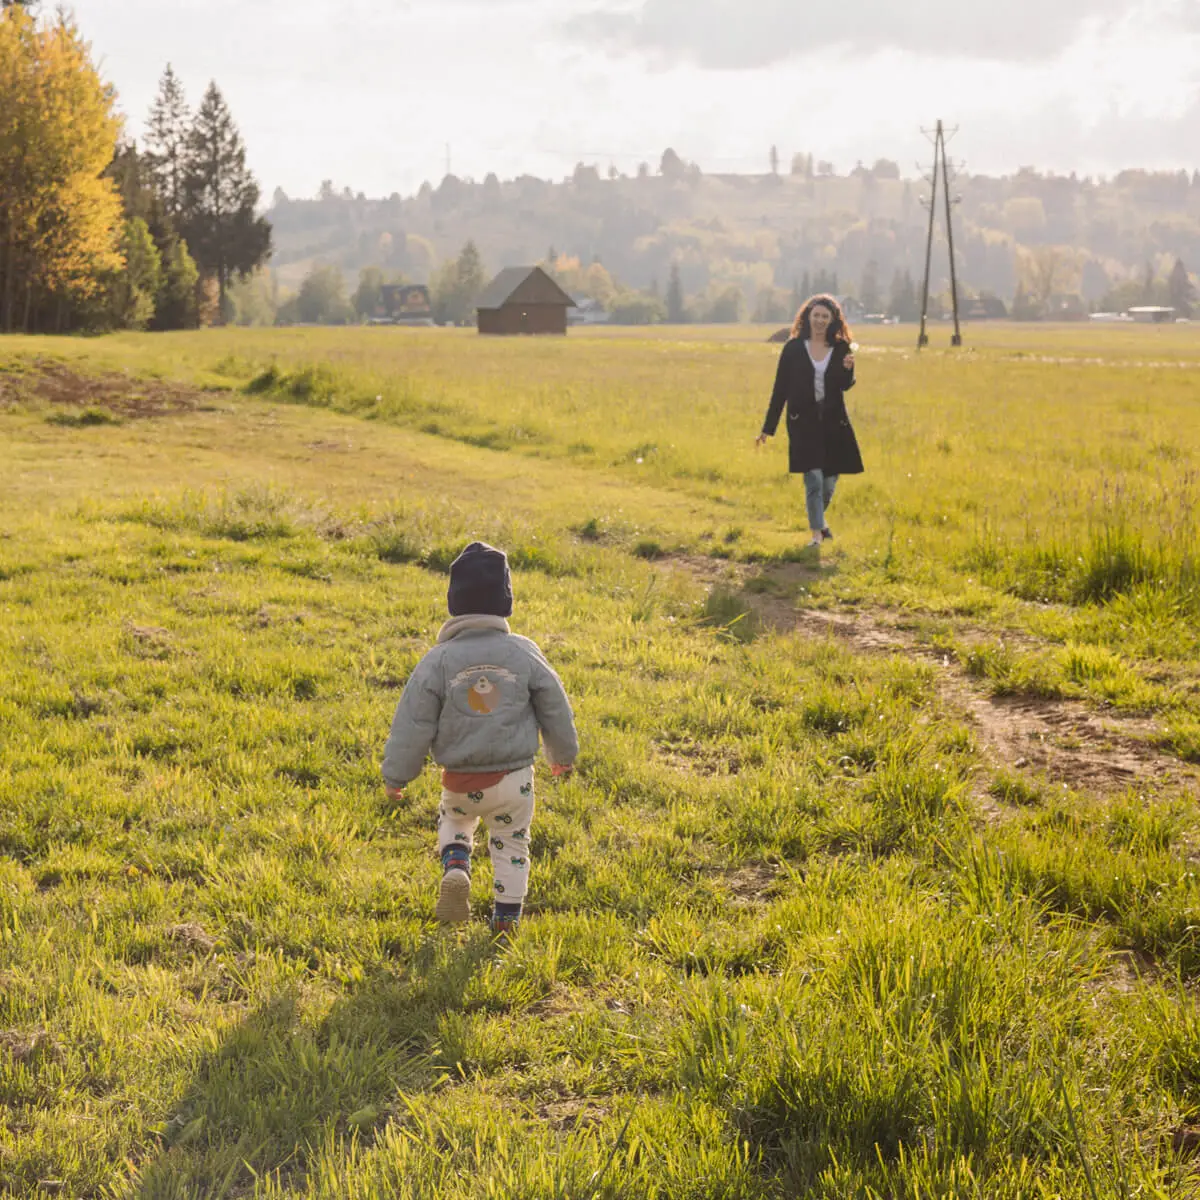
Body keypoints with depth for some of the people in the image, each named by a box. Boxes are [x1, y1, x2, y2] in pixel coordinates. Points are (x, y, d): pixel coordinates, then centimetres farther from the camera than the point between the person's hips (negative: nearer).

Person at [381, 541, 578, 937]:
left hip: (460, 780, 0)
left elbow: (413, 723, -9)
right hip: (514, 777, 0)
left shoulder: (439, 660, -12)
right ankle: (506, 919, 19)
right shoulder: (523, 653, -8)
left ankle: (455, 868, 1)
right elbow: (555, 708, 3)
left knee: (454, 820, 28)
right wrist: (563, 754, 21)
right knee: (511, 845, 18)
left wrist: (395, 776, 4)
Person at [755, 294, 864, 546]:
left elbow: (845, 385, -9)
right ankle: (816, 532, -2)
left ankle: (818, 519, 38)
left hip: (833, 422, 2)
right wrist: (768, 429, 1)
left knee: (830, 480, 10)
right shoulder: (793, 348, -1)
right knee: (813, 478, -11)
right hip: (803, 421, -2)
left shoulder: (841, 349, 3)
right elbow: (780, 389, 2)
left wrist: (848, 369, -32)